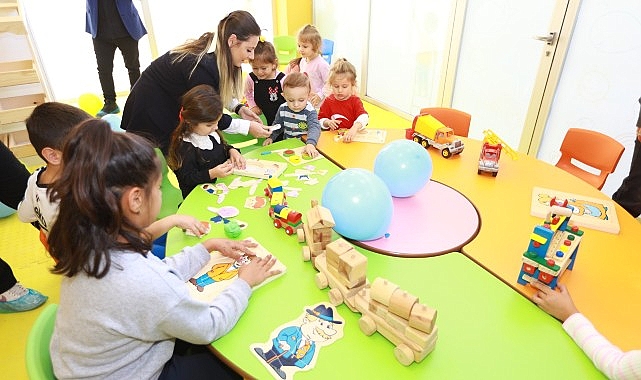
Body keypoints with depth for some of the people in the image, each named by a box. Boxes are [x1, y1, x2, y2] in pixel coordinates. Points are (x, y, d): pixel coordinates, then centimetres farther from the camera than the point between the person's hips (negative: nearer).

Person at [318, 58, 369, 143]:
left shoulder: (355, 101, -1)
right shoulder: (328, 101, 6)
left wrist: (354, 128, -39)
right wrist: (327, 122, -14)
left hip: (353, 136, -3)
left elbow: (363, 116, -19)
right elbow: (320, 120, 10)